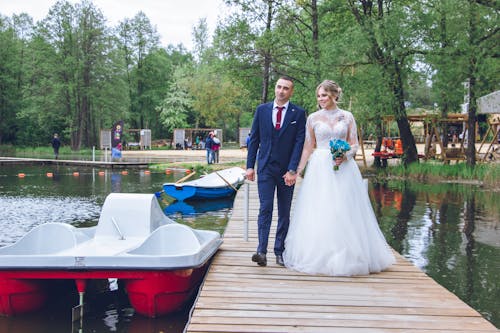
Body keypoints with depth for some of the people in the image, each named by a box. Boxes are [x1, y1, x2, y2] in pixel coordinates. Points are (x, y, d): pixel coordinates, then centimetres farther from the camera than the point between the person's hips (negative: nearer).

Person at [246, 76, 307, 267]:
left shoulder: (299, 113, 1)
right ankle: (262, 251, -13)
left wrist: (292, 170, -12)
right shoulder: (262, 110, 6)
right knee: (265, 208, -9)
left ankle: (279, 251, 12)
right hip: (265, 168, 0)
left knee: (284, 212, 6)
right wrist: (250, 166, 2)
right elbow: (254, 139, 8)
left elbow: (299, 142, -5)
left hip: (286, 170, 0)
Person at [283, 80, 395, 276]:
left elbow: (354, 144, 5)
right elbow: (308, 147, 8)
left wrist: (345, 156, -14)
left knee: (344, 213, 0)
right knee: (318, 212, -2)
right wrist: (298, 170, 2)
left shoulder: (347, 117, 6)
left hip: (343, 168, 0)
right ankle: (320, 256, 9)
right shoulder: (313, 118, 6)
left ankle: (347, 256, 12)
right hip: (319, 169, 0)